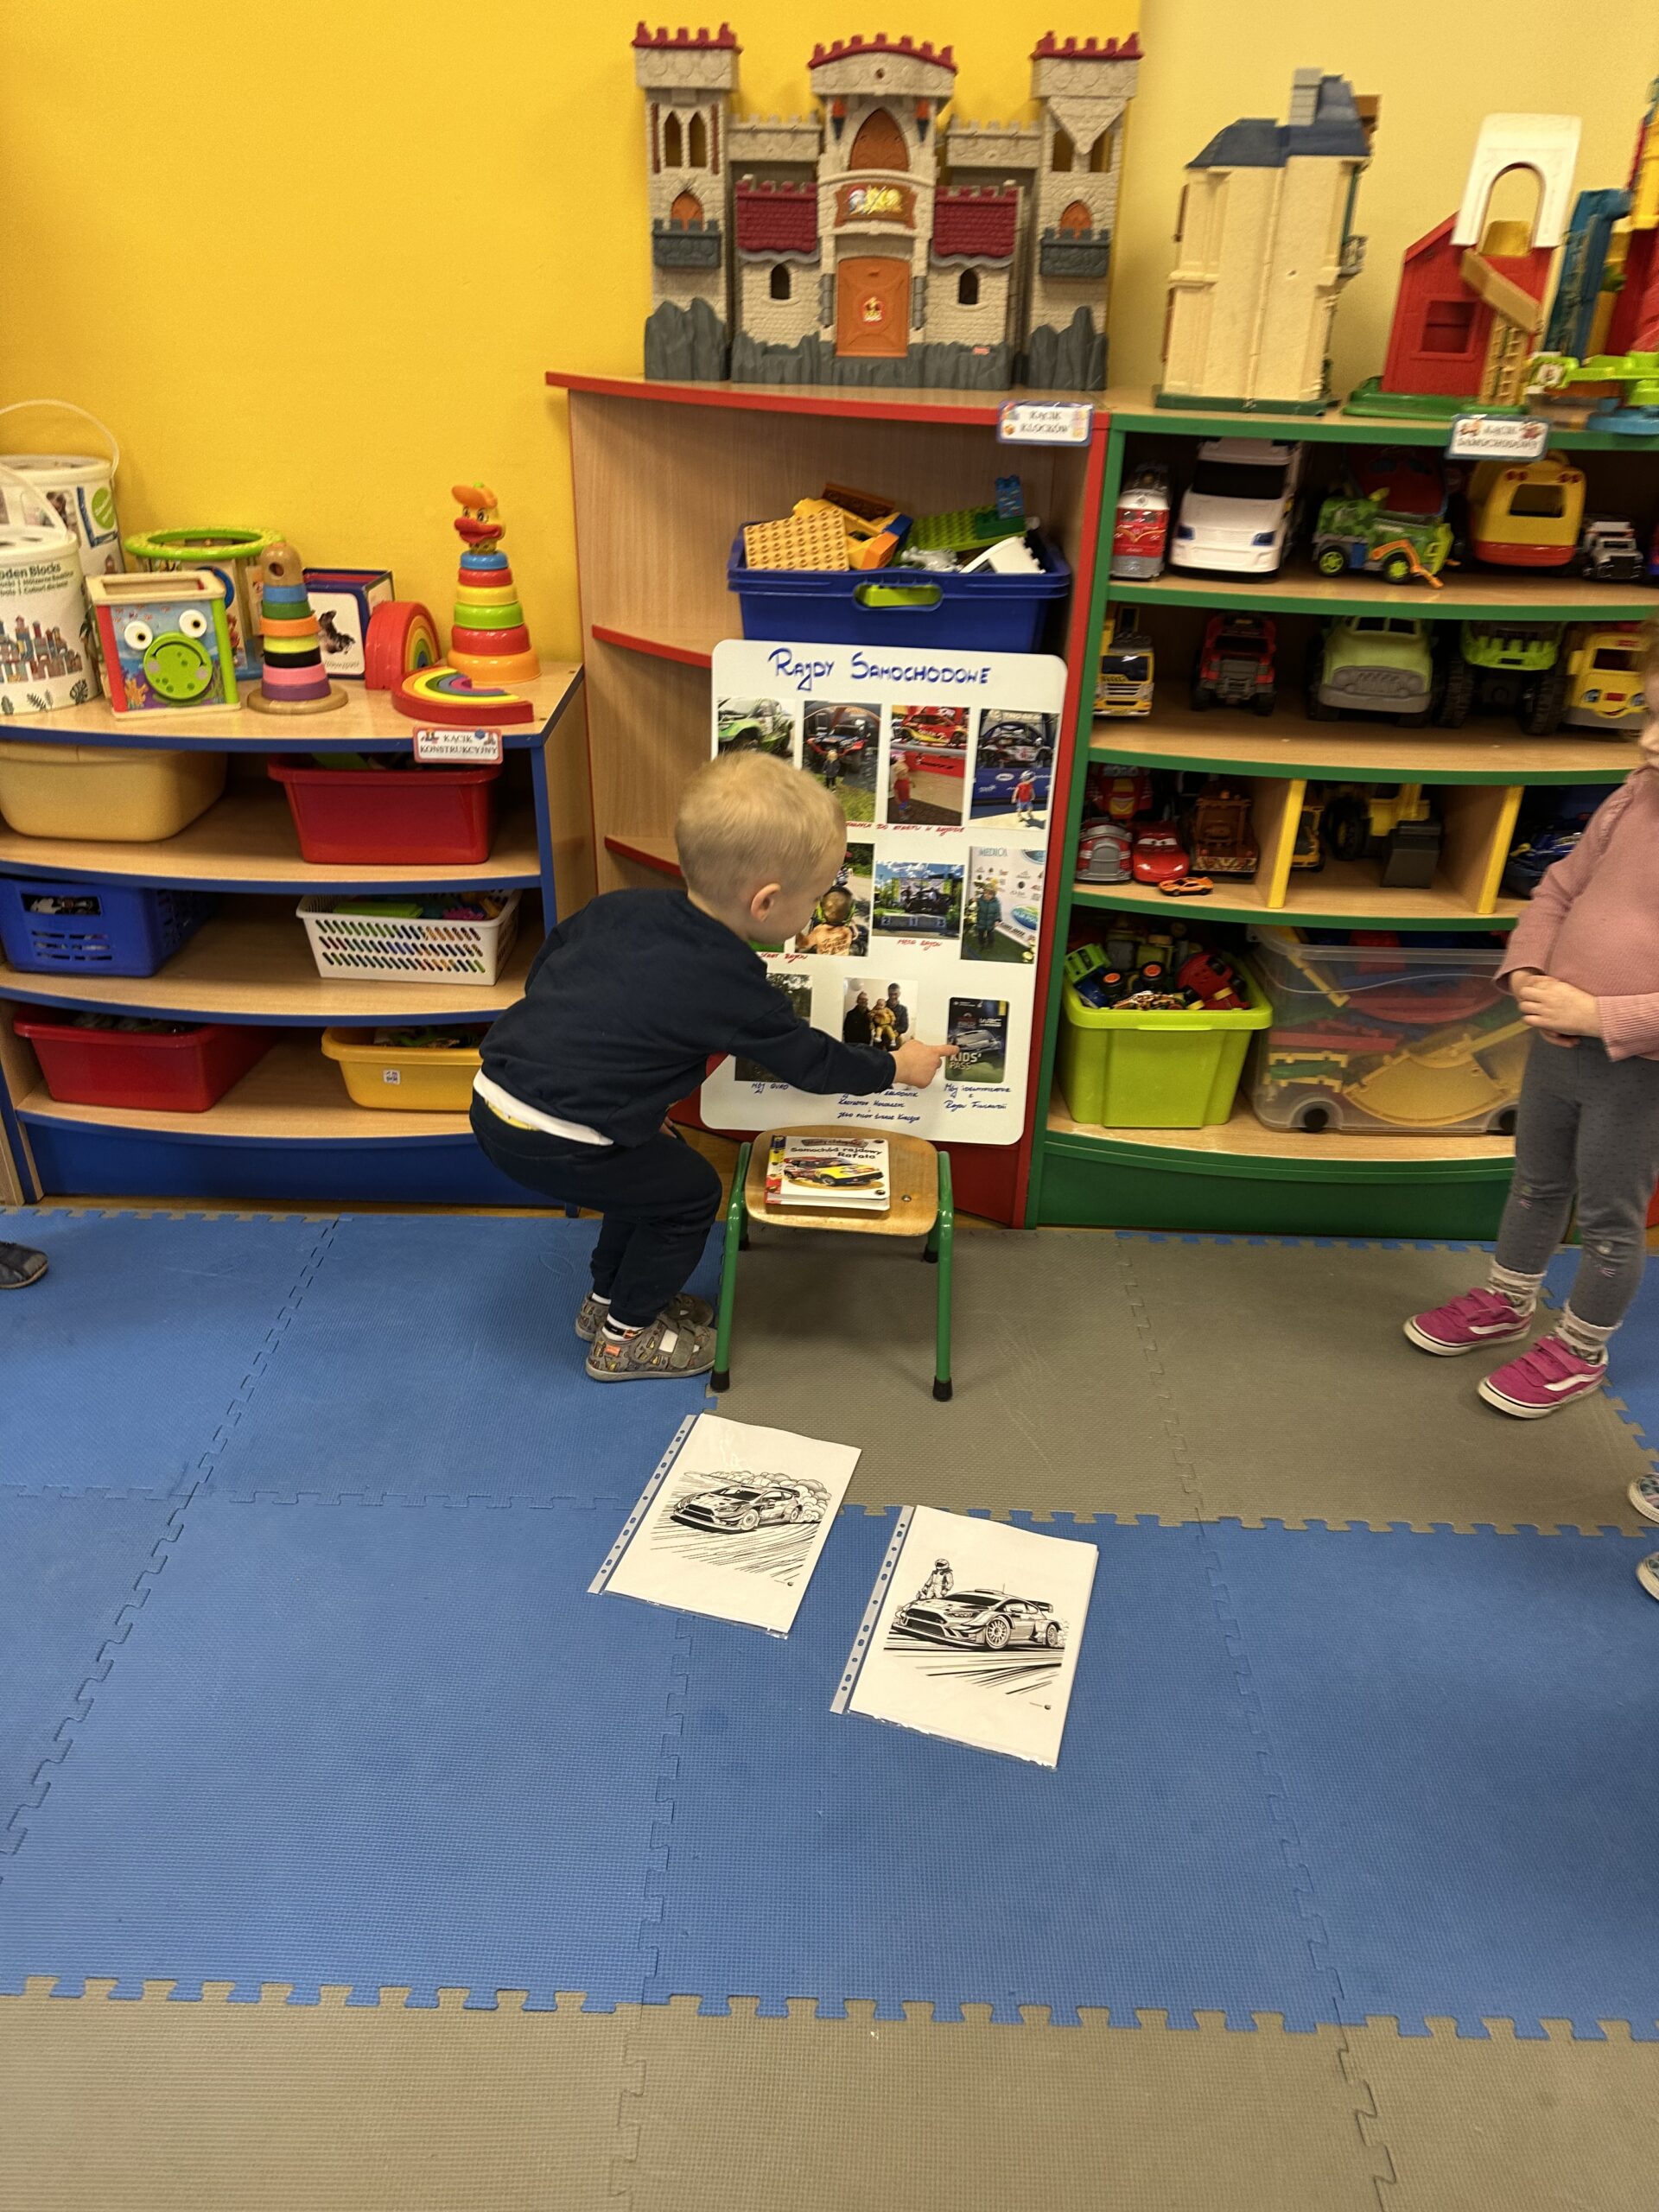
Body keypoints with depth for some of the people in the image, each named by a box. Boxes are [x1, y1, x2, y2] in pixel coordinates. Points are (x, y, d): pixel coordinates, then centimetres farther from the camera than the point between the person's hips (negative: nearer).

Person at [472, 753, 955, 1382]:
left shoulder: (622, 906, 5)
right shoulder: (733, 985, -12)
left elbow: (541, 973, 14)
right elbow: (812, 1063, 2)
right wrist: (896, 1067, 17)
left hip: (492, 1097, 8)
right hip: (551, 1142, -8)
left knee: (654, 1164, 26)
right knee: (690, 1192, 13)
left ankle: (606, 1298, 43)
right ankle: (624, 1337, 28)